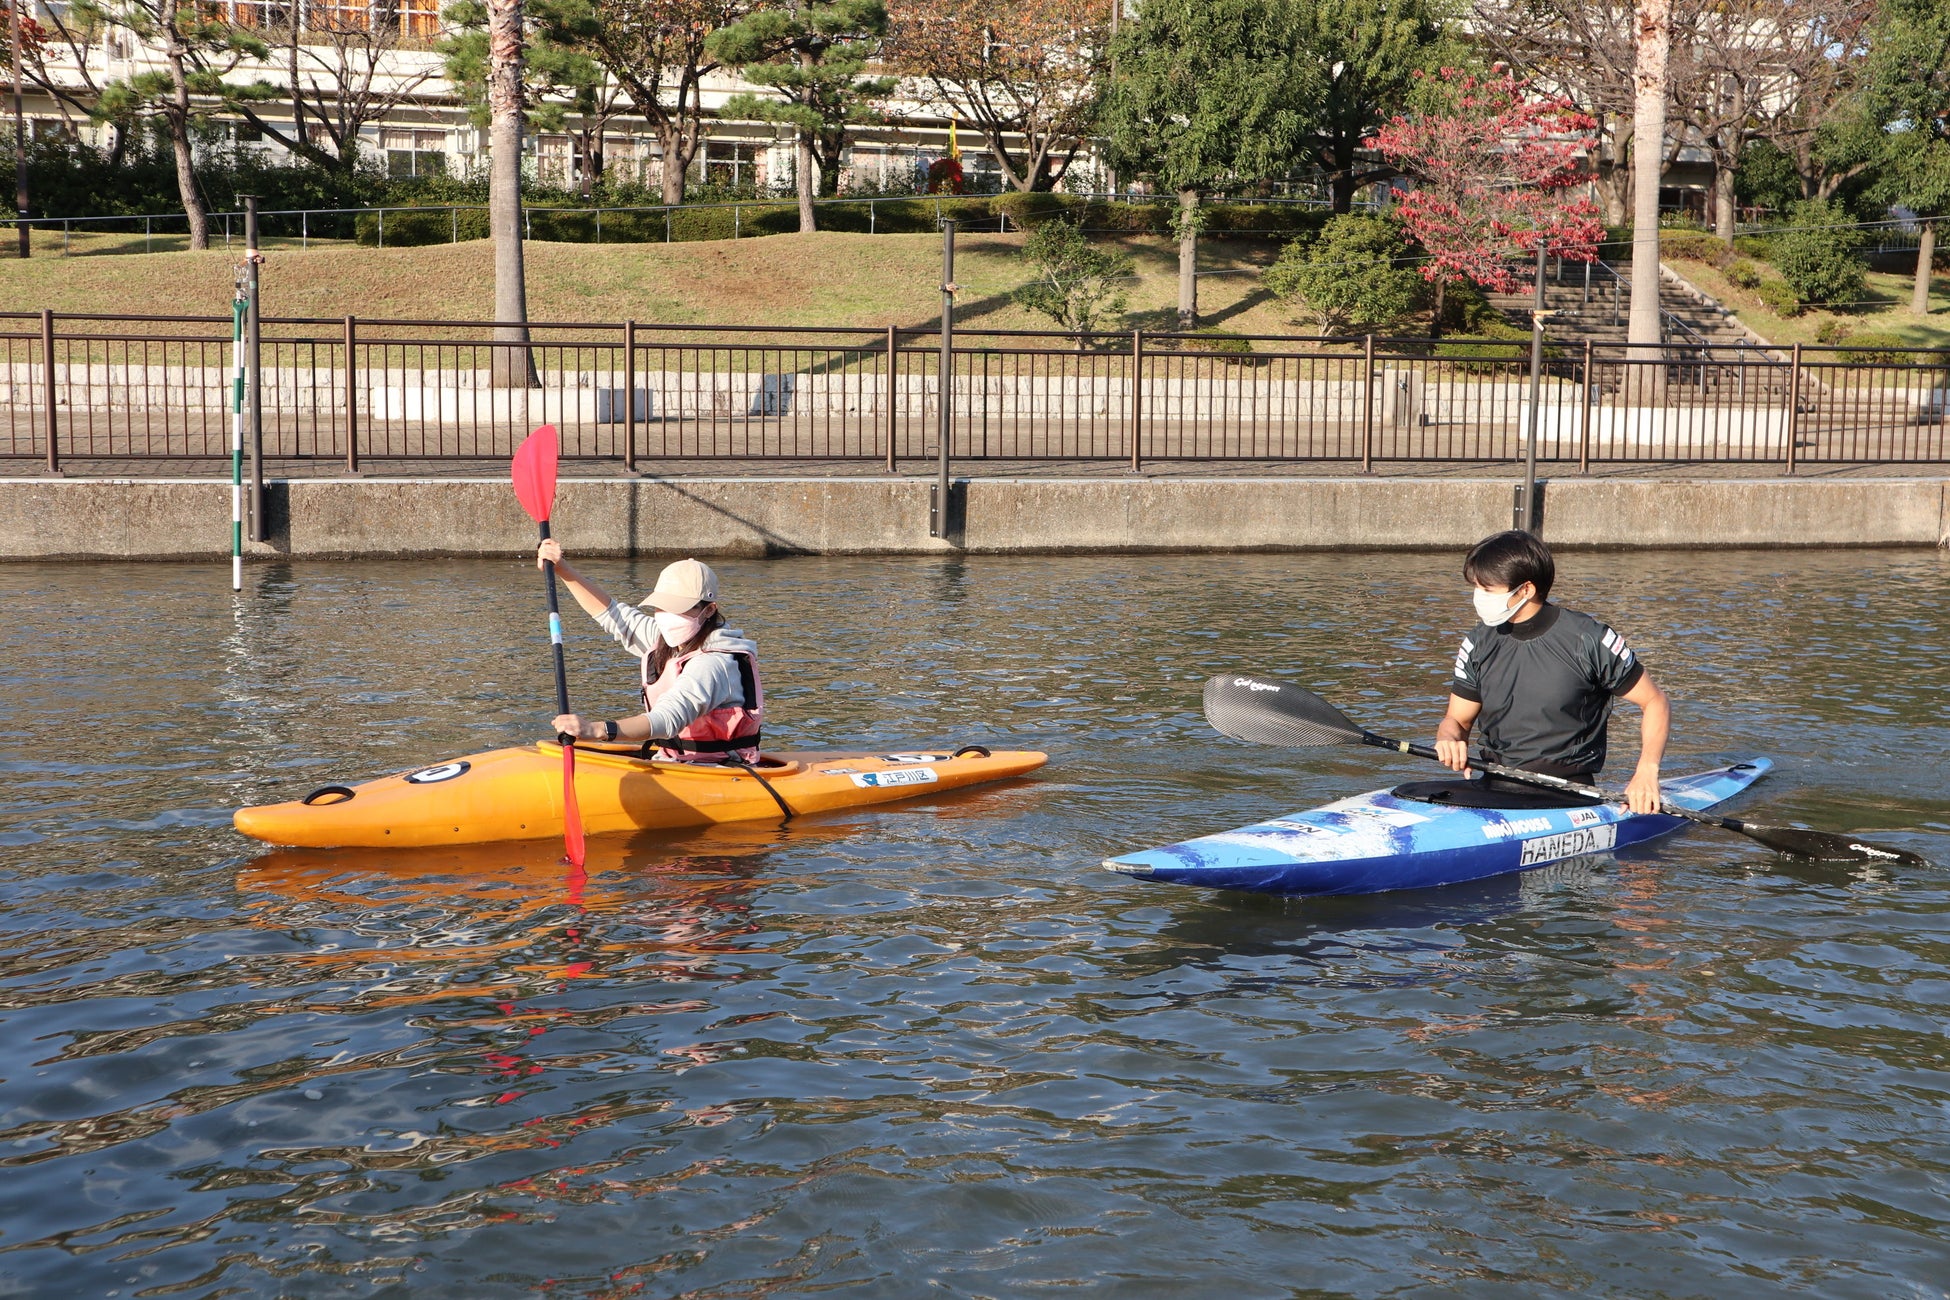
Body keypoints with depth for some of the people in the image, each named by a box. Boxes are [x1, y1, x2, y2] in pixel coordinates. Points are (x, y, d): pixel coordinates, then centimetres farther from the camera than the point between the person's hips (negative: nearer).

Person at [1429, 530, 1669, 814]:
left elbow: (1656, 702, 2)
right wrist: (1449, 740, -10)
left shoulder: (1588, 639, -7)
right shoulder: (1479, 644, 6)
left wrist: (1647, 772, -13)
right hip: (1494, 787, 4)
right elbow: (1457, 719, 15)